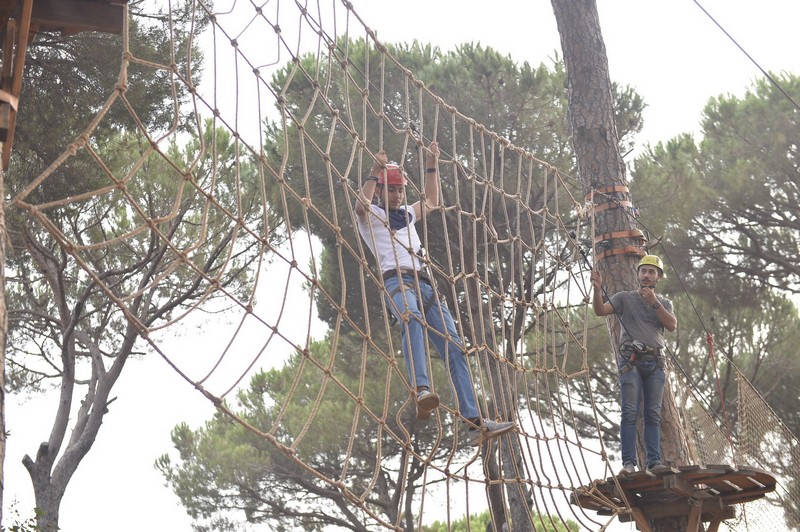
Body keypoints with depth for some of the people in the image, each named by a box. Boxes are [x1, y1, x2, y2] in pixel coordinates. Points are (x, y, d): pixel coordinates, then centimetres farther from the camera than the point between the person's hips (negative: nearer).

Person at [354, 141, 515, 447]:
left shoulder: (407, 214, 35)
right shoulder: (371, 215, 15)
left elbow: (432, 201, 43)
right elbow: (360, 205, -7)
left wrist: (431, 165, 36)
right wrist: (374, 173, -14)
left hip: (426, 284, 7)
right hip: (397, 280, -6)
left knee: (454, 349, -7)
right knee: (412, 319, -41)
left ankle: (475, 425, -14)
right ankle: (421, 391, -60)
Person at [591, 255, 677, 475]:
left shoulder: (664, 303, 18)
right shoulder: (624, 298, 11)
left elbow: (672, 325, -1)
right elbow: (600, 310, -4)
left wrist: (654, 303, -9)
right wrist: (597, 289, -21)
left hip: (655, 362, 3)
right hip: (631, 360, -2)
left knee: (653, 414, 1)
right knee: (630, 413, -10)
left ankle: (654, 462, 3)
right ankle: (628, 462, -12)